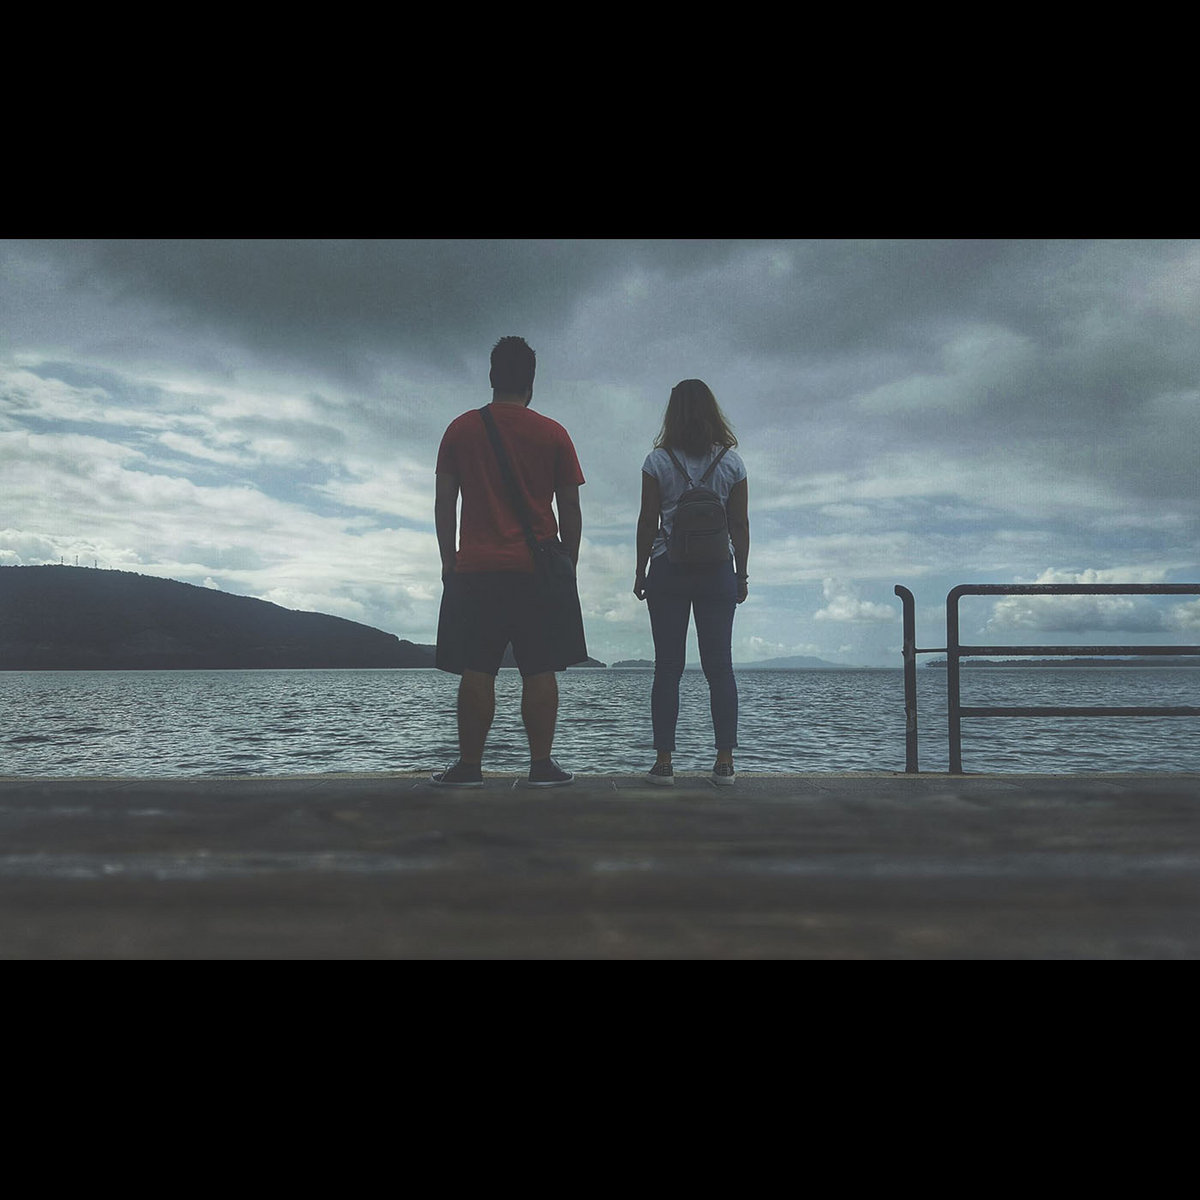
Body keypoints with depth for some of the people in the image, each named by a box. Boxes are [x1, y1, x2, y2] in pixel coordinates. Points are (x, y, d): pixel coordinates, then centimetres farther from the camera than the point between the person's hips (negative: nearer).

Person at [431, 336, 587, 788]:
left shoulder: (460, 429, 6)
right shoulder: (553, 434, 3)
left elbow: (444, 502, 6)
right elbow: (569, 507, 4)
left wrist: (448, 561, 12)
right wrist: (569, 564, 12)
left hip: (475, 569, 1)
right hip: (540, 567, 0)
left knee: (477, 670, 1)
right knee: (540, 669, 1)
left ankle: (469, 766, 2)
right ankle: (542, 765, 1)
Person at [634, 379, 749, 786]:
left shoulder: (658, 461, -2)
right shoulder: (732, 461, 3)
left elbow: (648, 523, -2)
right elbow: (740, 524, 4)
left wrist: (641, 572, 5)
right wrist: (741, 574, 11)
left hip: (669, 570, -1)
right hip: (717, 571, 2)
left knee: (668, 666, 1)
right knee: (719, 665, 4)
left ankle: (664, 760, 0)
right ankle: (725, 762, 3)